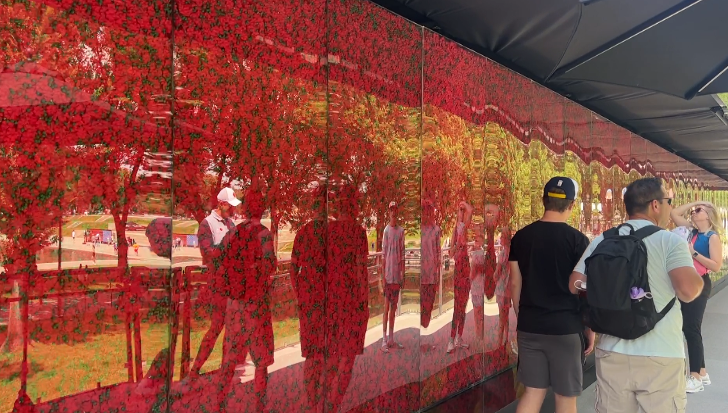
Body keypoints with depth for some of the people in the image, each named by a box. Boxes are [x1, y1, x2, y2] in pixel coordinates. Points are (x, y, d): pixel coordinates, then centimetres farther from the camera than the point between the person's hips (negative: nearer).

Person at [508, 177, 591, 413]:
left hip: (529, 327, 4)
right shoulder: (578, 240, -8)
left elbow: (515, 284, 6)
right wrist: (591, 331, 4)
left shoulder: (520, 237, 2)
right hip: (566, 328, -3)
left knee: (533, 392, 13)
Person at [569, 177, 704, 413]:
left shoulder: (601, 242, 4)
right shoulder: (670, 241, -9)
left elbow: (575, 285, 4)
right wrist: (699, 278, 3)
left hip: (612, 352, 4)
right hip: (661, 356, -4)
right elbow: (689, 290, -19)